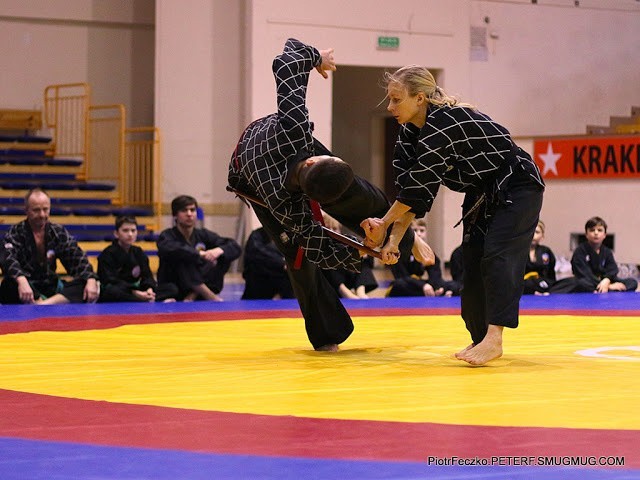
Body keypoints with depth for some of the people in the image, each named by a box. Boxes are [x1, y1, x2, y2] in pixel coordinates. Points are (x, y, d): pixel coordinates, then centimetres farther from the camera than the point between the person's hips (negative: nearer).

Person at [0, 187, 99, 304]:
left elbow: (77, 258, 1)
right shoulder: (15, 233, -2)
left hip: (51, 288, 4)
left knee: (86, 285, -20)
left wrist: (91, 280, -20)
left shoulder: (59, 232, 10)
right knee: (9, 286, -35)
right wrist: (22, 281, -42)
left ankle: (42, 305, -38)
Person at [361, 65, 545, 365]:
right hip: (482, 196, 9)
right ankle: (479, 339, 17)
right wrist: (393, 239, -14)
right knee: (473, 264, 6)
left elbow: (419, 185, -29)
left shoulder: (445, 124, -31)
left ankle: (493, 340, -30)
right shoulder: (411, 132, -3)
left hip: (517, 189, -9)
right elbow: (411, 190, -4)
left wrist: (384, 224, -19)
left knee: (498, 256, -23)